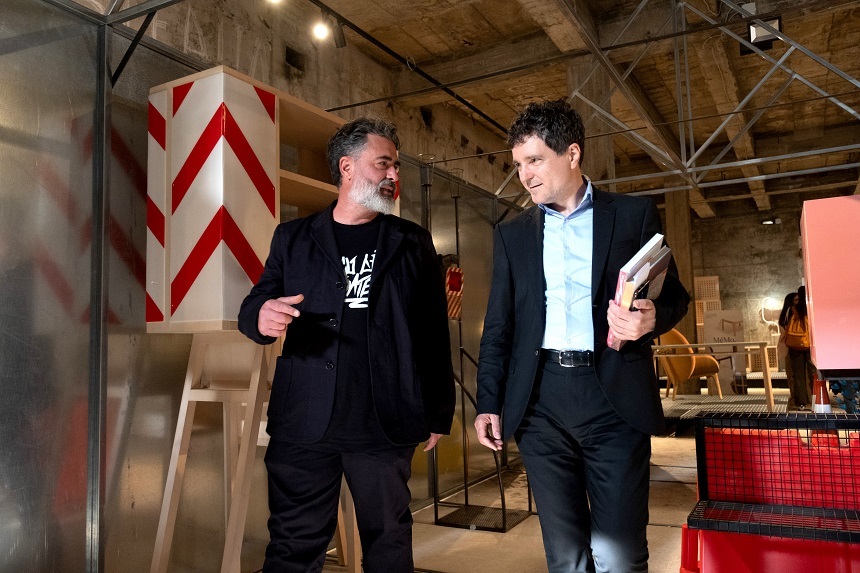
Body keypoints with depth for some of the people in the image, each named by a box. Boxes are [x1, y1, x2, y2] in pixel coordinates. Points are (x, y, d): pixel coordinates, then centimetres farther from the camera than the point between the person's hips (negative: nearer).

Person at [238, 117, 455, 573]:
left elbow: (434, 334, 7)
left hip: (386, 426, 1)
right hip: (304, 424, 0)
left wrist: (440, 412, 5)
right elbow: (253, 308, 8)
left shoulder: (414, 243, 9)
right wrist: (262, 316, -16)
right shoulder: (293, 238, 8)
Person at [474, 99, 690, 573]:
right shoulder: (511, 234, 13)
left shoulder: (634, 215, 7)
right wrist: (489, 403, 6)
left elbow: (674, 295, 8)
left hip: (615, 396, -2)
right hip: (540, 401, 2)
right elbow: (498, 327, 13)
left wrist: (652, 317, -16)